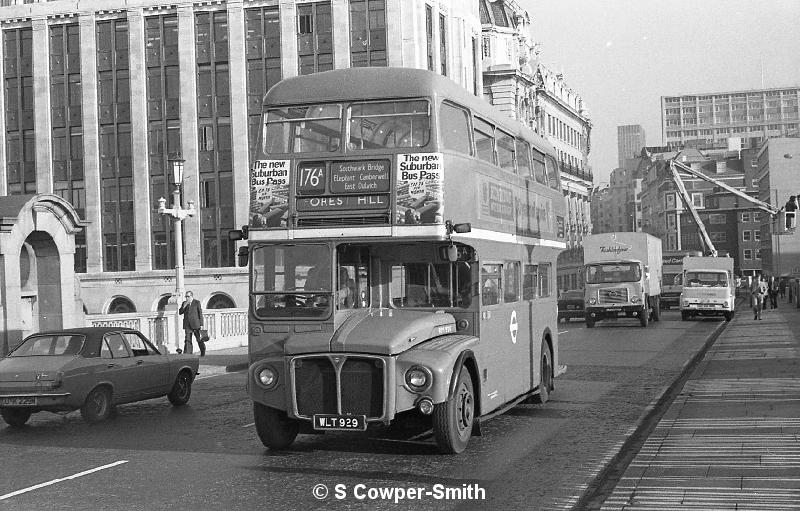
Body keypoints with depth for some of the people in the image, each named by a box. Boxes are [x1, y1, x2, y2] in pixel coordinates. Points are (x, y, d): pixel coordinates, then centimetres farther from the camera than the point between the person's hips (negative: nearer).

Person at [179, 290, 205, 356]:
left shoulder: (197, 303, 0)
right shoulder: (184, 303, 12)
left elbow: (200, 314, 0)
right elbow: (180, 312, 8)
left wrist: (201, 324, -5)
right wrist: (184, 306, -10)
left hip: (195, 324, -3)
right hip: (187, 325, 3)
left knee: (199, 339, 2)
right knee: (187, 340, -3)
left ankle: (203, 352, 18)